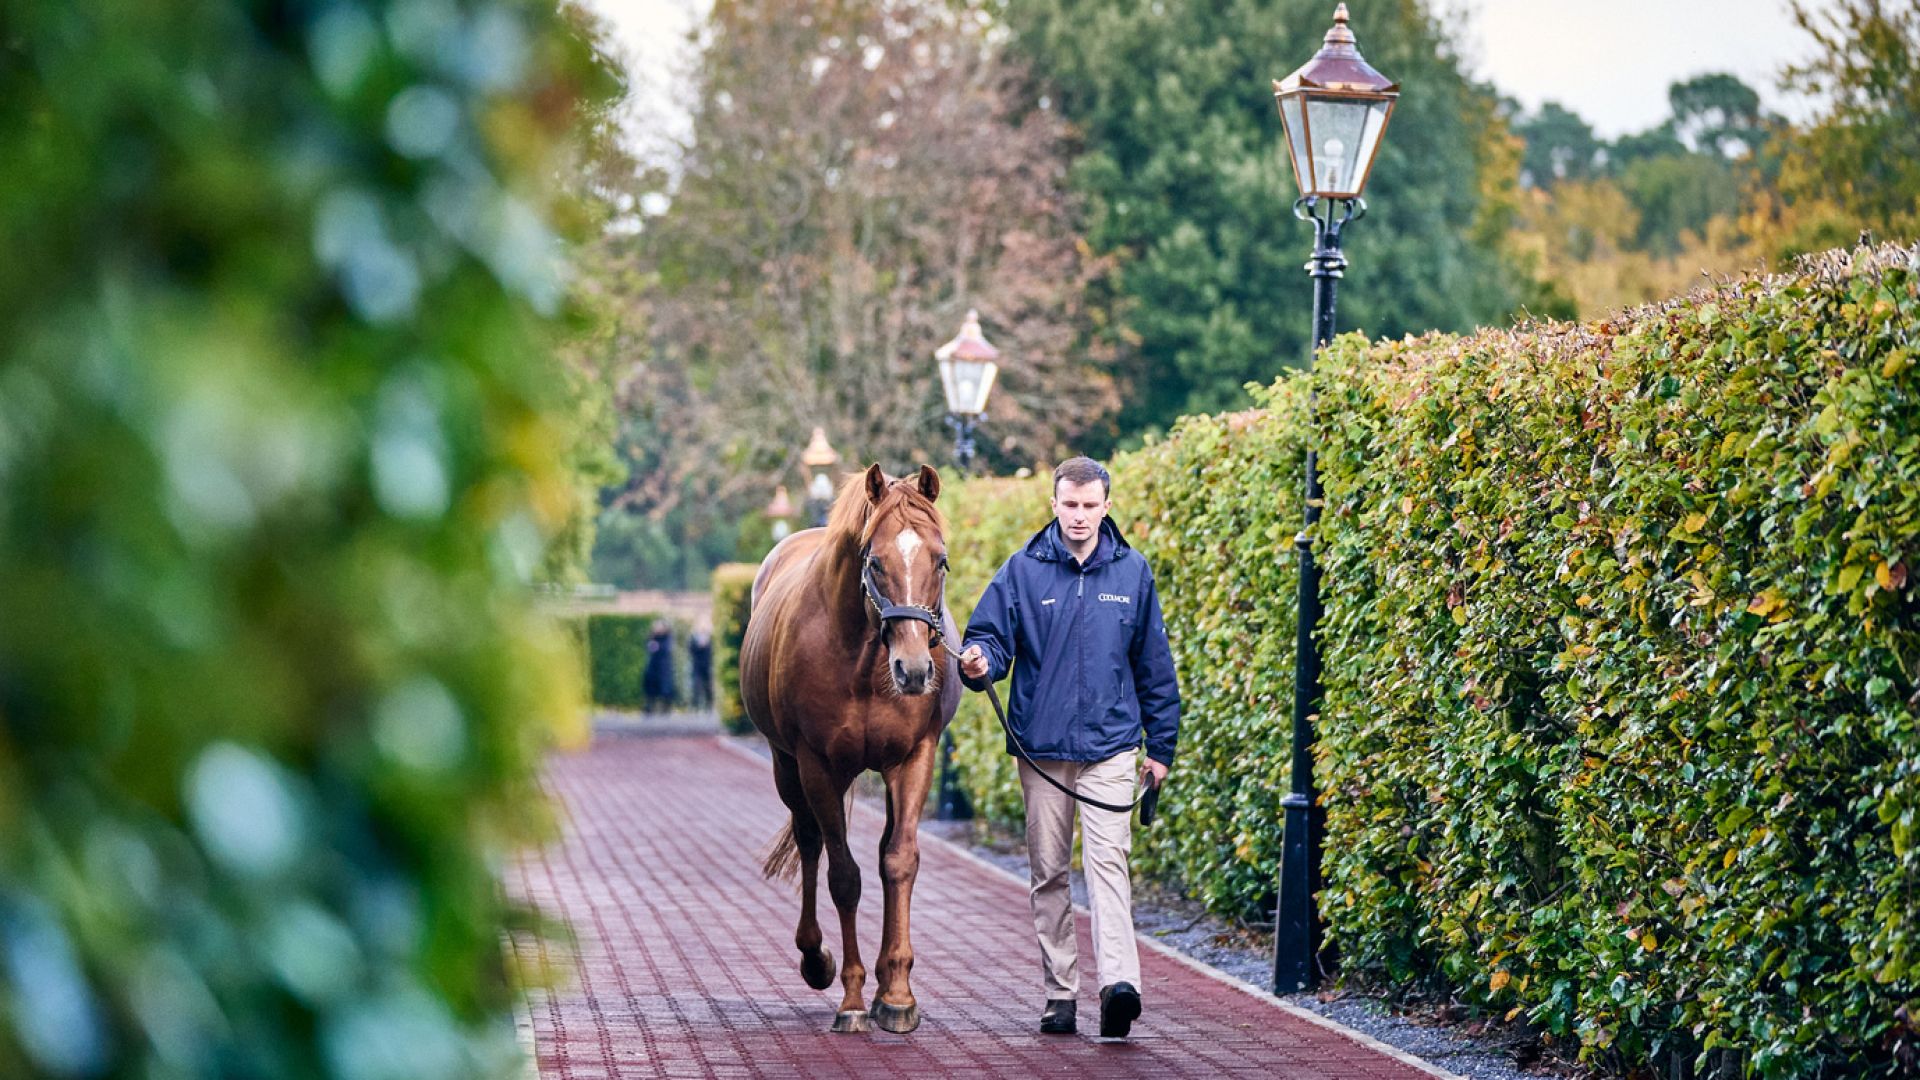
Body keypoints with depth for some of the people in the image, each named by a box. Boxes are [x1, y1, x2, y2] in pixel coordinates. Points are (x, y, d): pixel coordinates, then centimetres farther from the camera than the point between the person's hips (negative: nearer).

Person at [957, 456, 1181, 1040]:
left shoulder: (1132, 573, 4)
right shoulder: (1023, 570, 1)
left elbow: (1154, 665, 10)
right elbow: (991, 635, 0)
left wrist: (1161, 745, 10)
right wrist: (978, 662, -25)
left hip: (1110, 745, -1)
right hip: (1042, 745, 1)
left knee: (1108, 861, -14)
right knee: (1048, 872, 7)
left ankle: (1119, 981, -26)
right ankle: (1060, 991, 14)